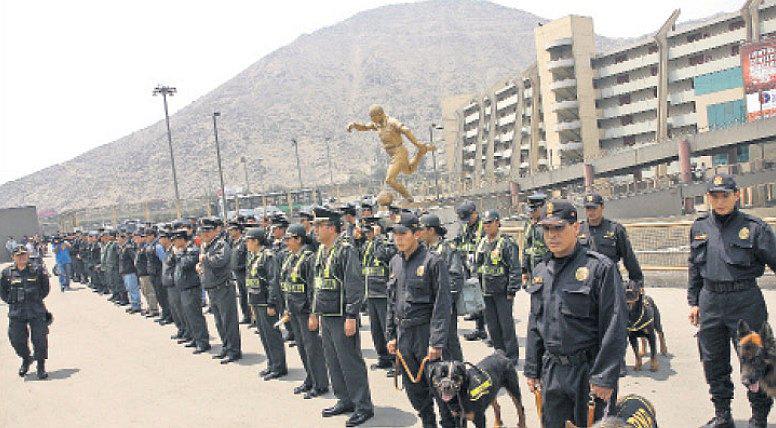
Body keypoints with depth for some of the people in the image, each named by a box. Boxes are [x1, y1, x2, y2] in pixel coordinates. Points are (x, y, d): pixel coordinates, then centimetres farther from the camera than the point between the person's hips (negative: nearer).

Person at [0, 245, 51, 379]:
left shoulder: (37, 270, 1)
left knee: (40, 339, -2)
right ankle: (26, 359, 33)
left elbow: (45, 288, 10)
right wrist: (12, 301, 1)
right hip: (16, 313, 2)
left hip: (36, 312, -1)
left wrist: (37, 298, 2)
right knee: (17, 340, 4)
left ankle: (41, 366, 12)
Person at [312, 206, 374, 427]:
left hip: (342, 317, -9)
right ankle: (345, 400, 28)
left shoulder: (346, 250, -15)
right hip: (326, 316, 9)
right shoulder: (321, 251, 12)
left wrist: (351, 317, -22)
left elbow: (355, 286, -19)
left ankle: (363, 406, 8)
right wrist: (314, 313, 20)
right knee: (333, 361, 15)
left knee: (350, 362, -2)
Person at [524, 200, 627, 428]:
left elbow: (613, 327, -14)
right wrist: (531, 370, 13)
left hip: (588, 371, -5)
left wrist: (604, 378, -16)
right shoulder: (540, 271, 9)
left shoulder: (599, 267, -12)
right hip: (551, 372, 6)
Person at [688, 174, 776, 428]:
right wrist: (694, 302, 13)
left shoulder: (754, 227, -5)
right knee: (713, 362, 12)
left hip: (745, 302, -4)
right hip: (710, 300, 4)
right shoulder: (699, 228, 9)